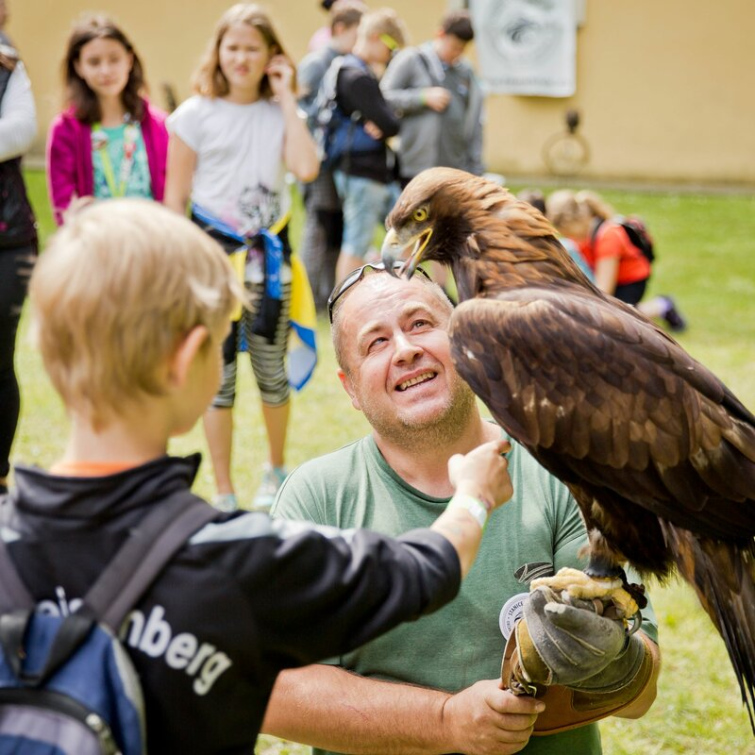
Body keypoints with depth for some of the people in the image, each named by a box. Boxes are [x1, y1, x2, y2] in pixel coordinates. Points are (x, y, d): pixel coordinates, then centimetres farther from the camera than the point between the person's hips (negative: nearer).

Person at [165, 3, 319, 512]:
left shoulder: (280, 113, 4)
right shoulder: (195, 115, -2)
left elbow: (306, 168, -15)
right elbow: (175, 198, -1)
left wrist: (287, 97, -9)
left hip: (268, 253, 2)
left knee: (272, 369, 13)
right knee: (218, 373, 0)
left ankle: (276, 470, 36)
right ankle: (224, 494, 11)